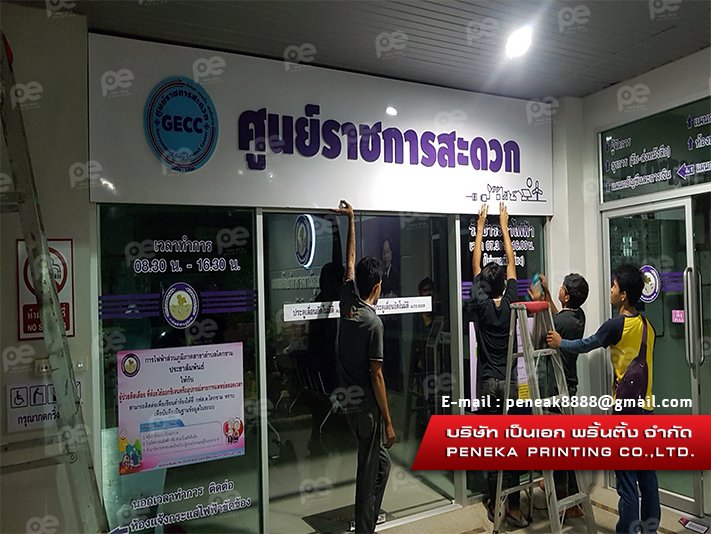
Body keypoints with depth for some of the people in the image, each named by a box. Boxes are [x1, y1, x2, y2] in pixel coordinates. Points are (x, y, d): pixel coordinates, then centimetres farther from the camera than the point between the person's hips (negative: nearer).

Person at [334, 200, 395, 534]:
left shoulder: (347, 303, -1)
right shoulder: (373, 322, -20)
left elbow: (350, 262, 10)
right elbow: (376, 375, -19)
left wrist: (351, 220, 18)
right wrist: (388, 421, -13)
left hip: (349, 402, 8)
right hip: (367, 406, -8)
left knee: (377, 461, 21)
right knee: (373, 467, 5)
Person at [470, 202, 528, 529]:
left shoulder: (480, 304, -6)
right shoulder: (510, 303, -4)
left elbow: (475, 264, 3)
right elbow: (511, 262, 6)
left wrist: (480, 226, 10)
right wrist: (504, 226, 13)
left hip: (487, 382, 0)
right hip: (510, 381, 0)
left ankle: (495, 502, 18)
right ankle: (513, 506, 8)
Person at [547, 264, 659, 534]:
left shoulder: (616, 324, -14)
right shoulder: (647, 325, 8)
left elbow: (585, 345, -1)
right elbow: (643, 361, 15)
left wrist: (560, 343, 15)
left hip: (627, 409, -8)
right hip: (646, 405, 8)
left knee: (627, 478, -1)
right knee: (647, 473, 15)